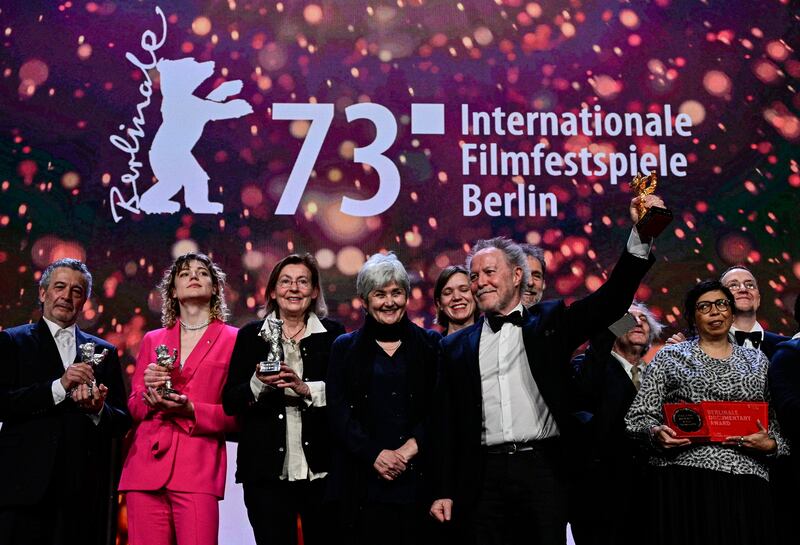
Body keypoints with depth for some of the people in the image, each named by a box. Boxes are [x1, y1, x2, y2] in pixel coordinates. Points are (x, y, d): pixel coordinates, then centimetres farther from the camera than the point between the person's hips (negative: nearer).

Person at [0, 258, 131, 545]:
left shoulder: (104, 351, 16)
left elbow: (123, 422, 12)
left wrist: (98, 409, -9)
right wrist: (59, 387, -14)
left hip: (85, 490, 2)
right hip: (27, 487, -2)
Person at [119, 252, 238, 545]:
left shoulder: (232, 340, 6)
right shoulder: (152, 340, 18)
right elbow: (133, 406, 19)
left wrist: (190, 410, -12)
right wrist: (149, 394, -3)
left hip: (199, 468, -3)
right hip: (146, 464, 3)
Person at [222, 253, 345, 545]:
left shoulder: (333, 334, 6)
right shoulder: (250, 335, 8)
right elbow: (230, 402, 4)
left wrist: (307, 389, -17)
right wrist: (258, 385, -15)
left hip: (321, 468, 0)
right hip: (266, 471, 0)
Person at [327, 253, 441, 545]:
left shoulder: (430, 344, 10)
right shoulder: (345, 348, 11)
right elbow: (339, 412, 2)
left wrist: (411, 446, -10)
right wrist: (375, 454, -10)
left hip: (418, 475, 0)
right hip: (363, 483, 0)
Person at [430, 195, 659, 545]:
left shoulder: (548, 323, 8)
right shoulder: (457, 347, 12)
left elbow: (612, 300, -3)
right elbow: (446, 425, 11)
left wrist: (640, 235, -14)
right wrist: (444, 492, 5)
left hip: (543, 467, -1)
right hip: (486, 475, 2)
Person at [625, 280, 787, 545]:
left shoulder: (757, 361, 17)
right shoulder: (669, 357, 10)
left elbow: (778, 423, 15)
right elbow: (639, 415, 6)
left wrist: (769, 444, -6)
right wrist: (656, 432, -14)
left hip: (744, 482, 2)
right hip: (682, 482, -2)